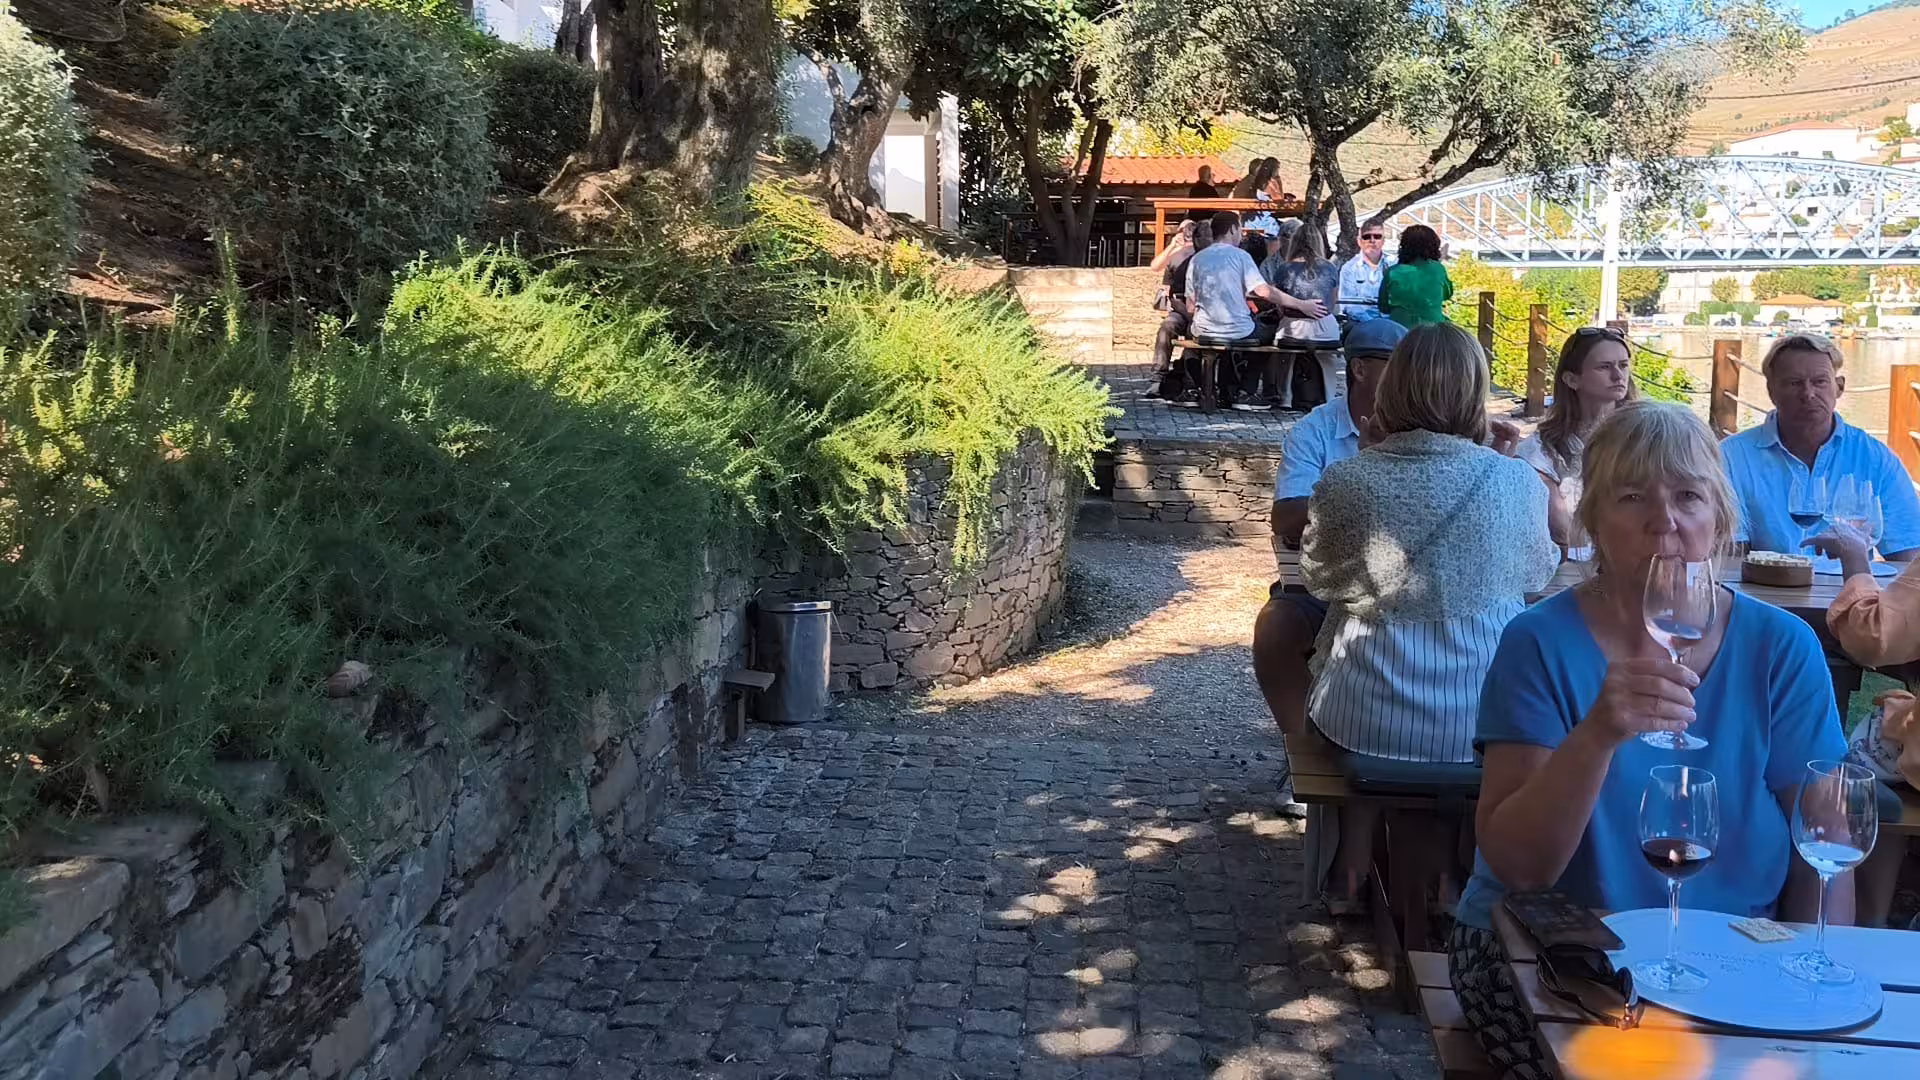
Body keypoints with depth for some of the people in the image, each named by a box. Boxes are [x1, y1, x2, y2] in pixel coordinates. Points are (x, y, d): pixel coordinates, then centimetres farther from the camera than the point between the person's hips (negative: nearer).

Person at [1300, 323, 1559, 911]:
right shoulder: (1516, 480, -9)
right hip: (1480, 717, 0)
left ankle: (1351, 878, 43)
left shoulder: (1343, 481, -10)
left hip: (1365, 719, 0)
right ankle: (1440, 880, 44)